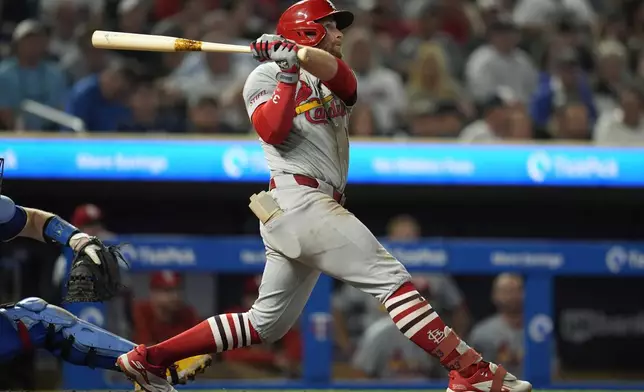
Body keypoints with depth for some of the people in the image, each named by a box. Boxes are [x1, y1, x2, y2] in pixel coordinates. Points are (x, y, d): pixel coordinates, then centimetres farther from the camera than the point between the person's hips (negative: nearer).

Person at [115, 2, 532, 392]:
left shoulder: (330, 81, 23)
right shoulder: (266, 76, 4)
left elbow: (338, 71, -4)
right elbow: (272, 132, -14)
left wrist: (296, 53, -20)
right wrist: (289, 73, -15)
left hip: (316, 208, 9)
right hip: (298, 198, -9)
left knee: (266, 324, 12)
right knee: (390, 276, -16)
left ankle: (149, 358, 17)